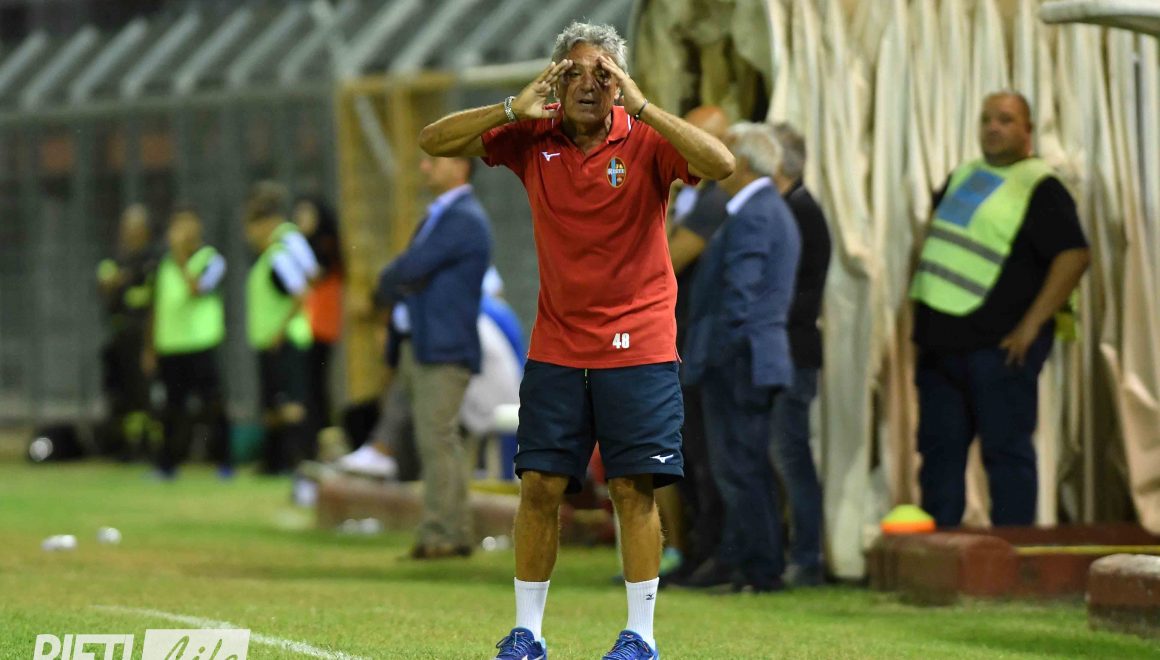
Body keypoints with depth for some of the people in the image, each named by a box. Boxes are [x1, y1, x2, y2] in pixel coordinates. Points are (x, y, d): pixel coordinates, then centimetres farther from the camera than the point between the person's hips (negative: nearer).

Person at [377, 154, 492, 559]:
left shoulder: (464, 219, -12)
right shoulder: (437, 217, 21)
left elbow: (411, 268, -18)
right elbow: (401, 276, 23)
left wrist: (392, 279, 2)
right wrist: (400, 282, 2)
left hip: (444, 349, -10)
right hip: (417, 345, 10)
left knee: (437, 440, -12)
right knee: (436, 443, 9)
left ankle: (441, 535, -12)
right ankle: (455, 534, 12)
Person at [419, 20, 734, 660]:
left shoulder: (645, 140, -7)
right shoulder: (532, 139, 1)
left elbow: (720, 163, -24)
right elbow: (434, 141, -1)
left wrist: (642, 107, -26)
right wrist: (514, 108, -15)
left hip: (638, 348, -2)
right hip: (555, 349, 2)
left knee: (634, 489, -2)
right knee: (540, 486, 2)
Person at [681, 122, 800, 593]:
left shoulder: (751, 217, -16)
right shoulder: (775, 211, 18)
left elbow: (739, 294, -22)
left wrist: (716, 354, -19)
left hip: (739, 359, -11)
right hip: (763, 356, 11)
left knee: (740, 466, -7)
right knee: (747, 465, 14)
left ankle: (760, 568, -5)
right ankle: (735, 559, 19)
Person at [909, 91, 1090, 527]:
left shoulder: (1039, 188, -7)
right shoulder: (962, 176, 17)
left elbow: (1074, 255, -16)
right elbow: (933, 233, 30)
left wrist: (1032, 324, -20)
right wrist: (921, 318, 19)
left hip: (999, 345, -8)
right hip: (942, 341, 8)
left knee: (1006, 451, -5)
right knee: (940, 449, 10)